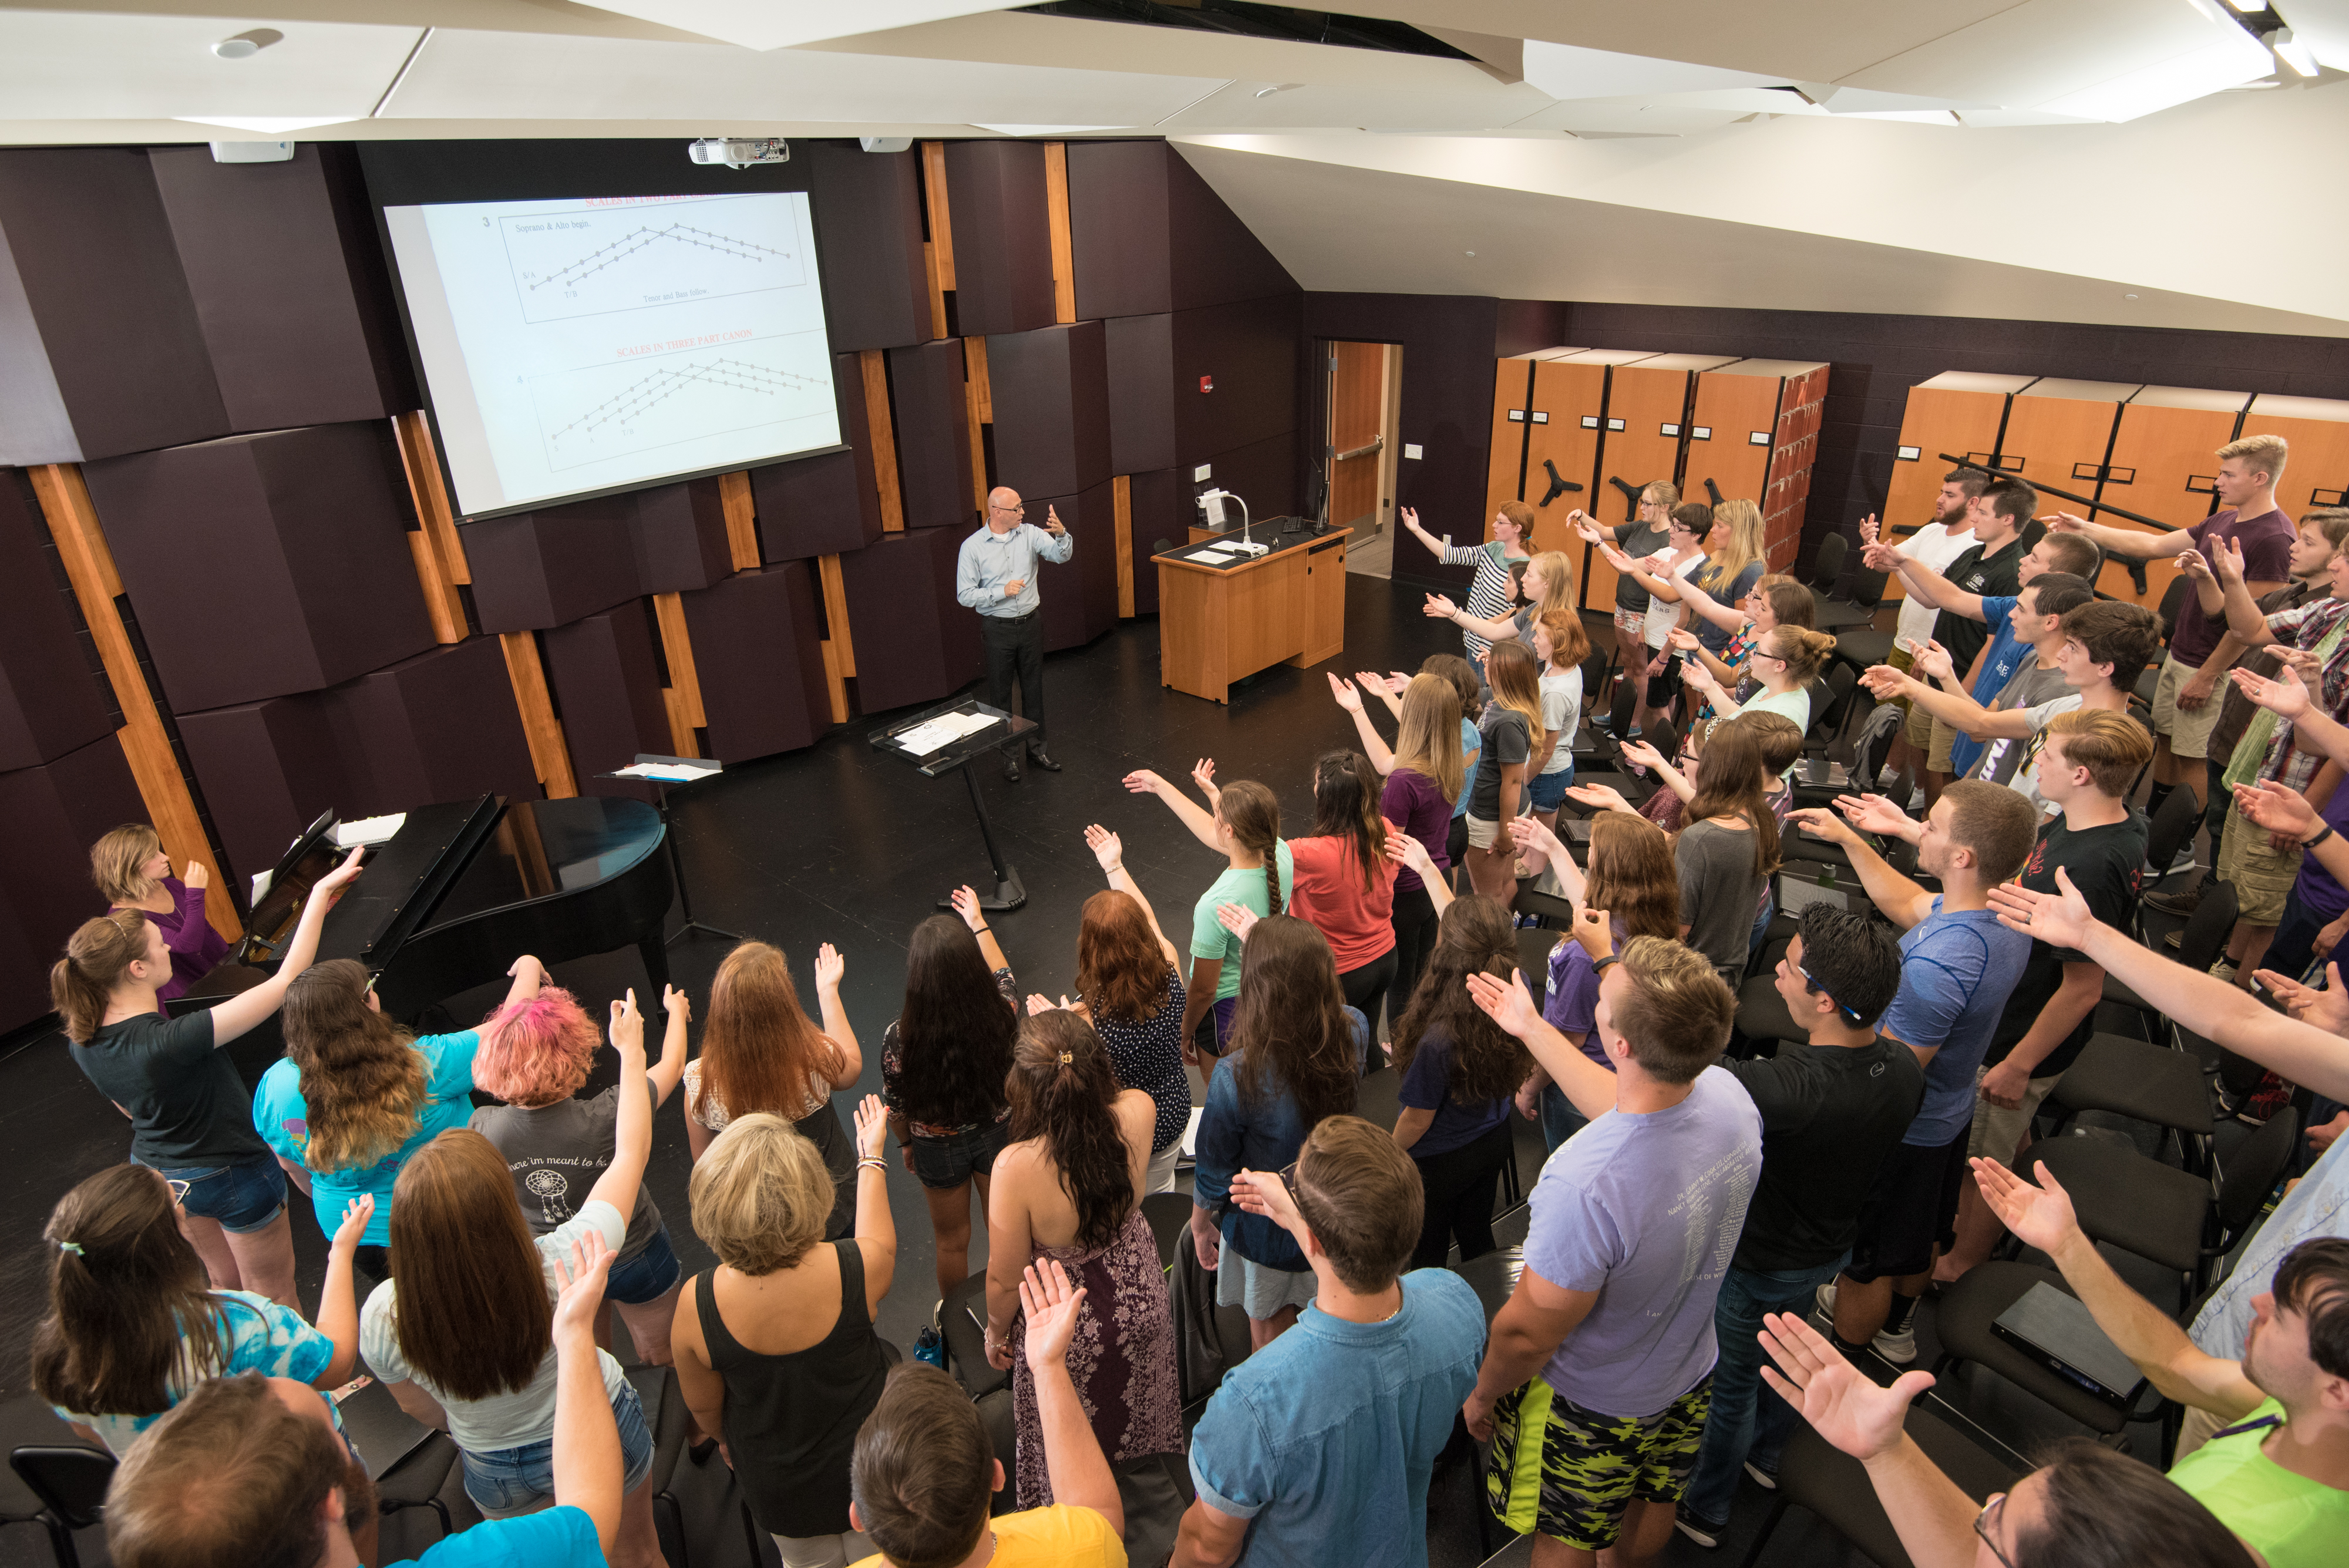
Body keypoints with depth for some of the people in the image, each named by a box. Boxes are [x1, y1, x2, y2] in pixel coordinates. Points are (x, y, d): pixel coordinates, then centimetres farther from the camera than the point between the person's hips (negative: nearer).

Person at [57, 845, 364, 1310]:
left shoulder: (83, 1042, -12)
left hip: (157, 1172, 8)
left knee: (224, 1285, 28)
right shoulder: (171, 1042, -37)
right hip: (232, 1176, -7)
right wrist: (320, 895, -35)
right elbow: (287, 980, -39)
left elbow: (128, 1107, 7)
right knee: (274, 1299, 13)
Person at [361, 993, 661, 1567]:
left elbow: (419, 1407, -10)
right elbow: (631, 1154, -23)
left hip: (493, 1469, 2)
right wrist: (631, 1049, -10)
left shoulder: (383, 1318, -33)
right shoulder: (563, 1266, -40)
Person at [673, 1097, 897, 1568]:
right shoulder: (858, 1268, -34)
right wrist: (871, 1156, 9)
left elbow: (705, 1410, -11)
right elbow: (878, 1238, -6)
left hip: (779, 1486, 1)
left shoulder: (695, 1304, -31)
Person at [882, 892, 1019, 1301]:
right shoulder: (1001, 1013, -29)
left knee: (952, 1241, 26)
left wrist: (907, 1144, 7)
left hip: (937, 1148, -1)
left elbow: (896, 1106, -14)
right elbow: (1003, 977, -2)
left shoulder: (899, 1036, -32)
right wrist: (979, 923, 10)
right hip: (997, 1134, 1)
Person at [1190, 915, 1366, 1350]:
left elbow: (1213, 1171, -18)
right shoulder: (1355, 1032, -24)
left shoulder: (1236, 1076, -36)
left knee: (1269, 1324, 26)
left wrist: (1201, 1225, 2)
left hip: (1266, 1230, -4)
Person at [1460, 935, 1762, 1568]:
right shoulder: (1727, 1096, -24)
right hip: (1690, 1377, 6)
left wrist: (1482, 1395, -7)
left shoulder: (1585, 1185, -46)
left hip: (1589, 1409, -6)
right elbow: (1627, 1108, 0)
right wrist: (1532, 1029, 7)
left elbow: (1527, 1335, -29)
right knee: (1653, 1505, 34)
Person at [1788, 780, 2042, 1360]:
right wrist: (1850, 840, 4)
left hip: (1902, 1132, -8)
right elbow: (1908, 906, 6)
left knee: (1866, 1260, 17)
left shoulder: (1936, 965, -41)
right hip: (1951, 1114, 8)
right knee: (1921, 1235, 32)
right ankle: (1895, 1326, 57)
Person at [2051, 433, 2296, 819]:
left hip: (2209, 667, -8)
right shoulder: (2223, 521, 7)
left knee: (2193, 756, 1)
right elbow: (2153, 545, 14)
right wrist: (2086, 530, 9)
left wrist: (2208, 675, -20)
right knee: (2165, 737, 17)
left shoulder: (2275, 538, -20)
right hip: (2179, 653, 8)